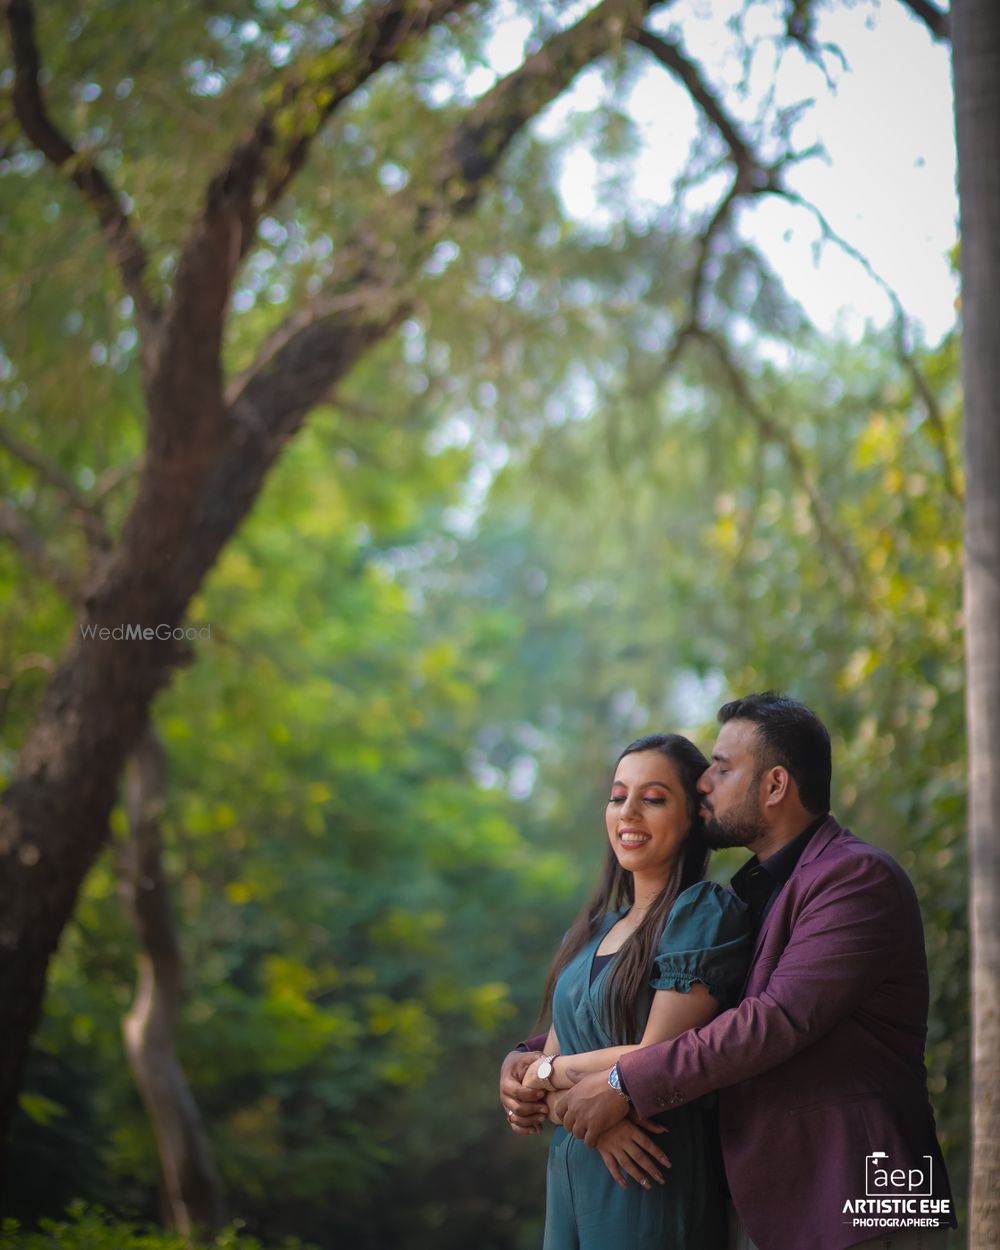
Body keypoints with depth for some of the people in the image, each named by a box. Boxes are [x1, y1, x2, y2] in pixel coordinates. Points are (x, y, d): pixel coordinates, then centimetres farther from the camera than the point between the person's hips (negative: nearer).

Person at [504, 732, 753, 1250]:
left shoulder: (707, 913, -11)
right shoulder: (591, 930, 12)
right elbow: (550, 1056, 8)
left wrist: (545, 1072, -2)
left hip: (651, 1185, -6)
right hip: (570, 1181, 7)